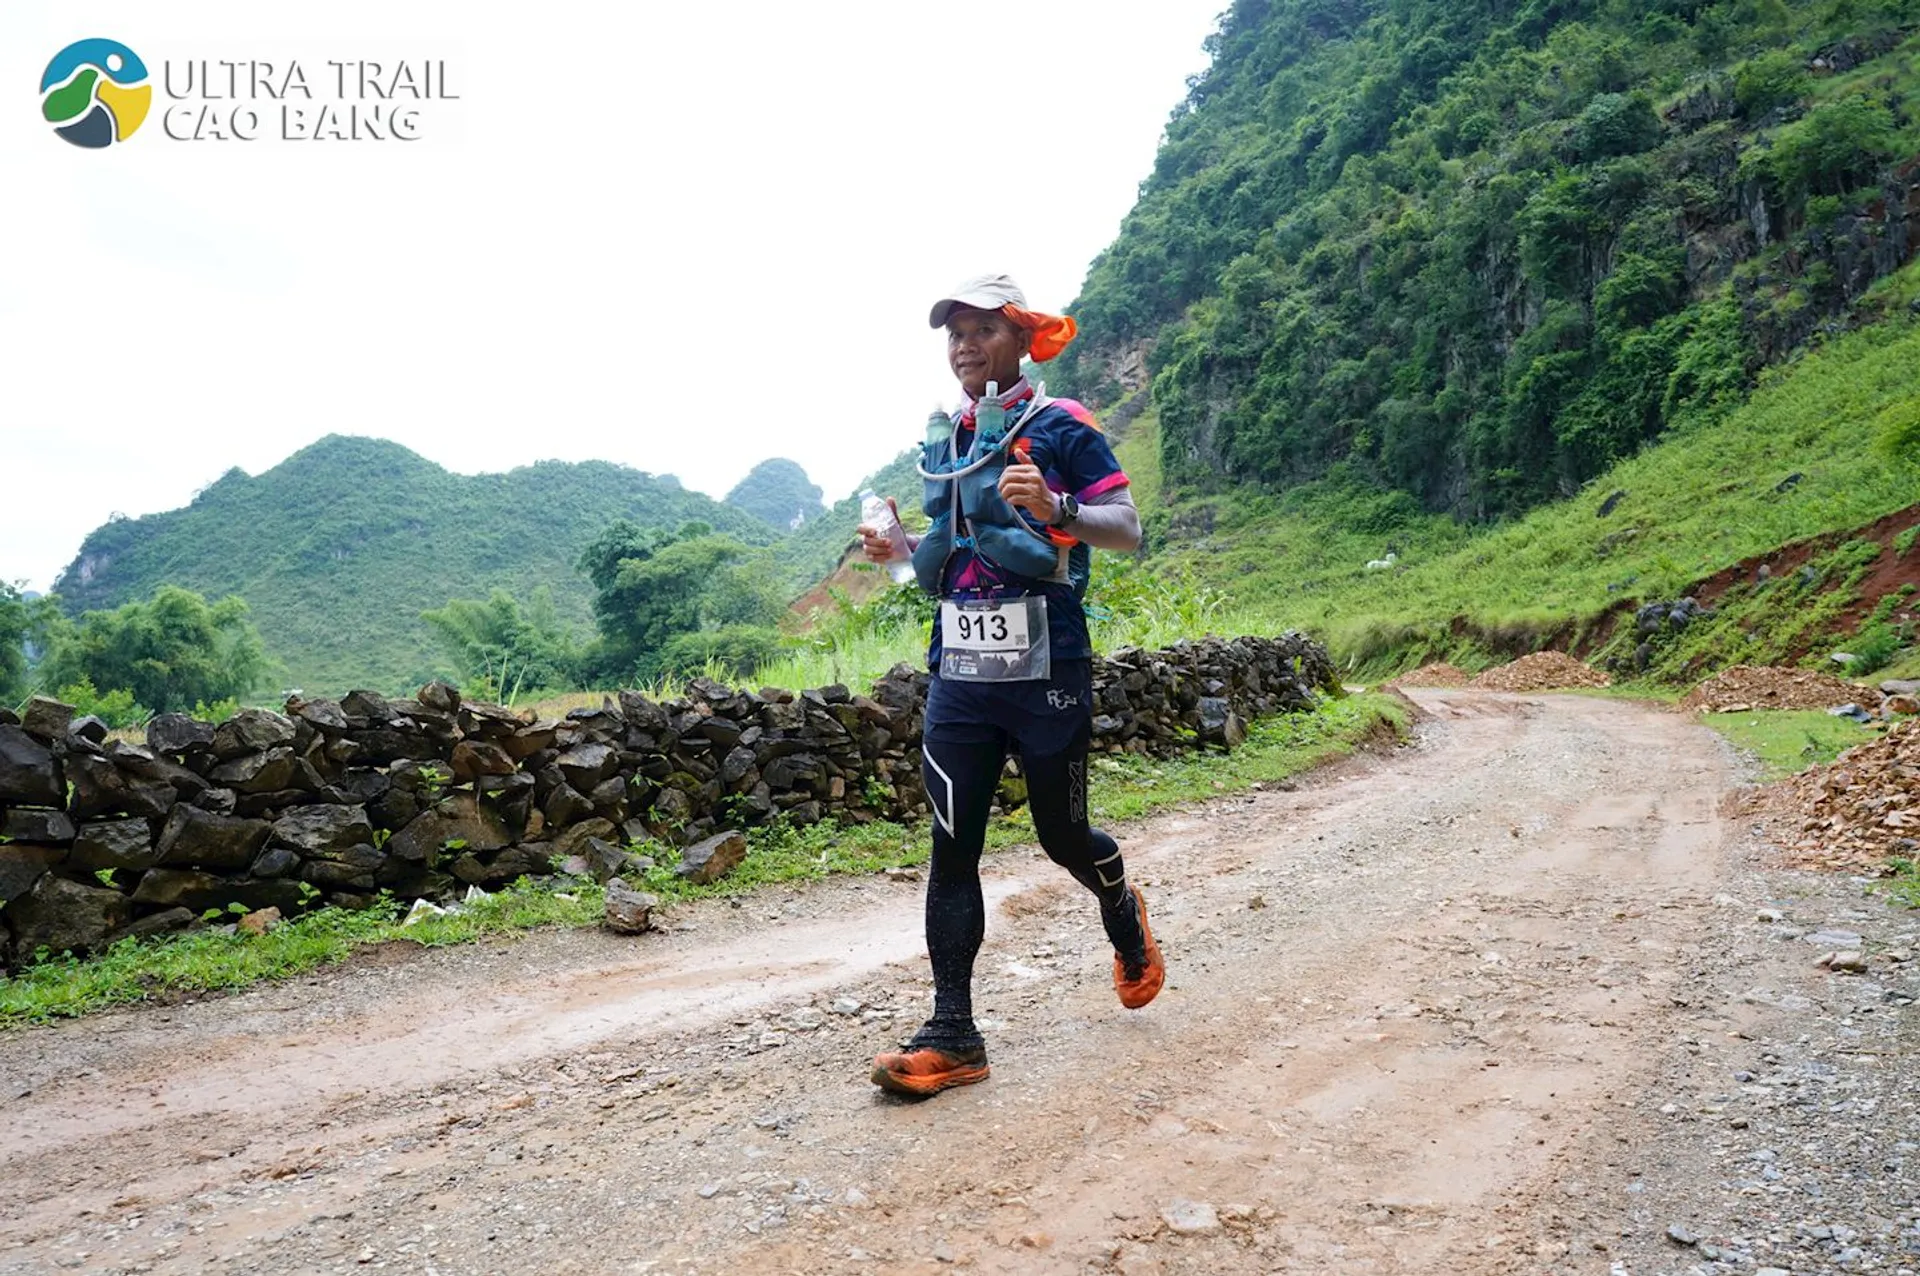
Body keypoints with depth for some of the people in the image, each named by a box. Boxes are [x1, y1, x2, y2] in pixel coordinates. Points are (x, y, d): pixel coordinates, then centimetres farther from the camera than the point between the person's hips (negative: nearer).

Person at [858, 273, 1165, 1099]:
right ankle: (953, 1036, 6)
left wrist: (1056, 509, -27)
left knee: (1063, 836, 9)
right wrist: (896, 549, 3)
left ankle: (1125, 916, 43)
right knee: (952, 849, -1)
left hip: (1046, 670, -5)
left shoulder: (1060, 427, -3)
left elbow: (1127, 529, -9)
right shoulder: (941, 442, 15)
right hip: (959, 674, 5)